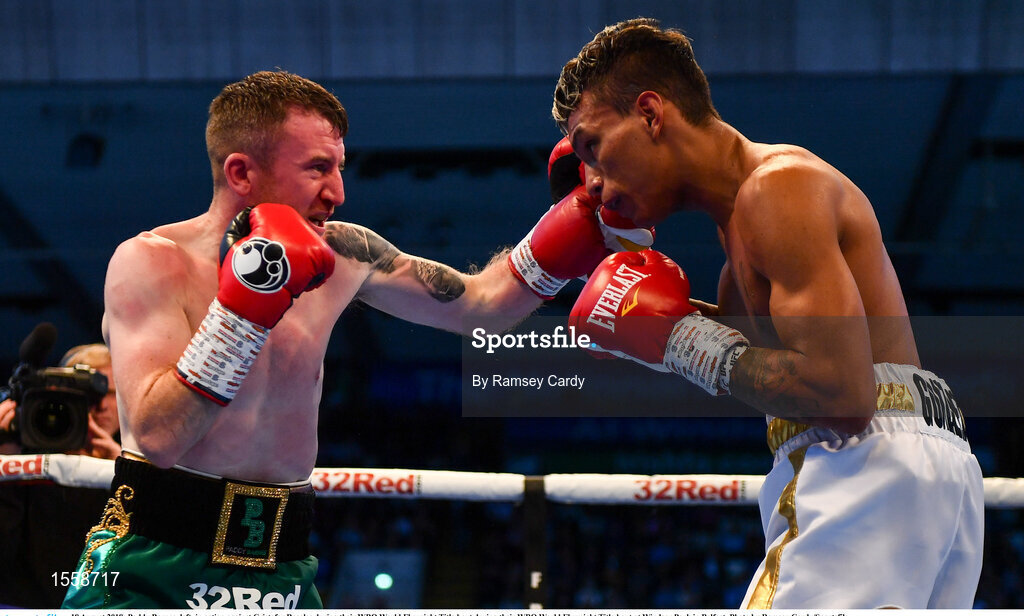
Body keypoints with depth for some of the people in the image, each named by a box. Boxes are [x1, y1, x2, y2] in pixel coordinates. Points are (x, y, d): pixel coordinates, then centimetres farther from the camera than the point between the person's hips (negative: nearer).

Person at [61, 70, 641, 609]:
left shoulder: (342, 256, 4)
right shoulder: (149, 263, -11)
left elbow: (478, 304, 17)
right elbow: (159, 436, -23)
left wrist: (580, 221, 5)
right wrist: (246, 301, -26)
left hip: (283, 573, 5)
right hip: (152, 573, -4)